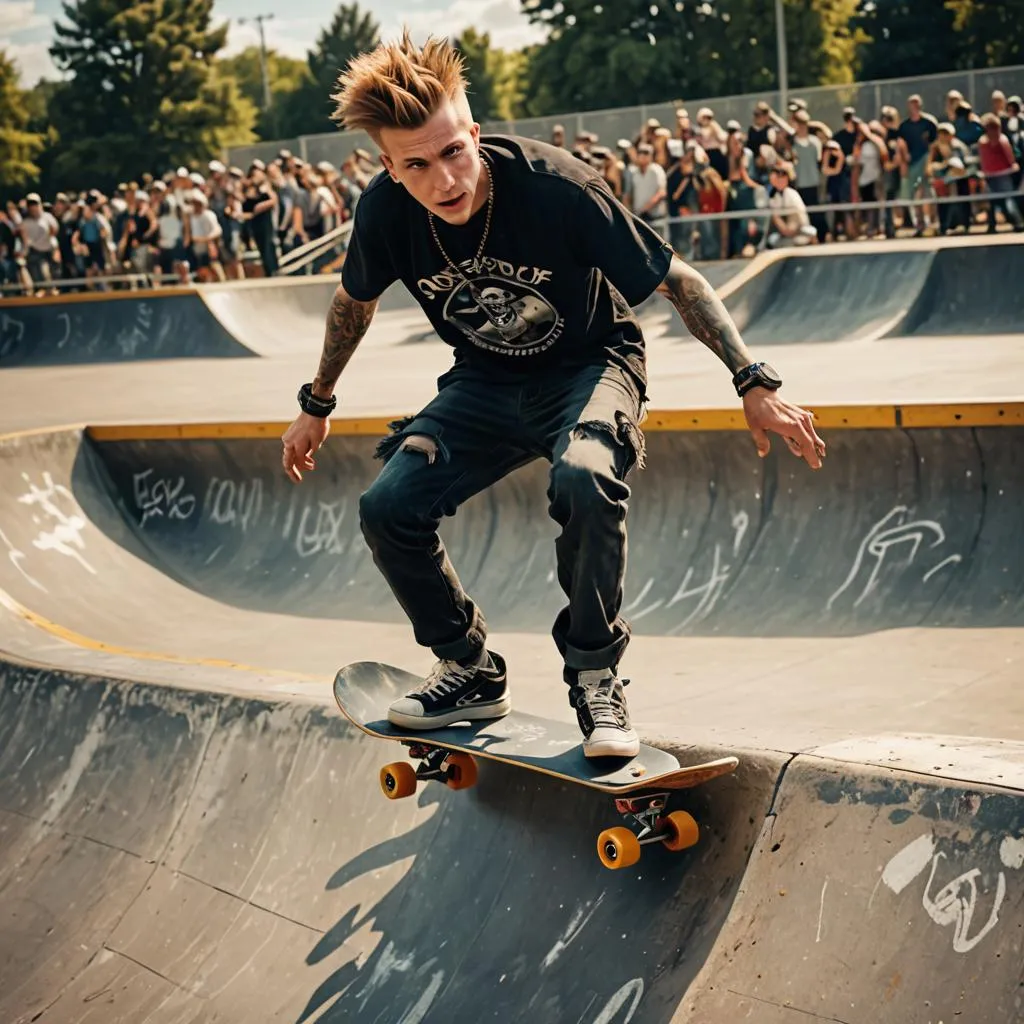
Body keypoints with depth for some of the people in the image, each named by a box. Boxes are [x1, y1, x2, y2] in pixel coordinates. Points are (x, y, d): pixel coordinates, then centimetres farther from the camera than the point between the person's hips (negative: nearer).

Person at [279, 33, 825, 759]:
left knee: (584, 480, -36)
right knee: (388, 507, -15)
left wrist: (754, 384, -25)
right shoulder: (386, 211, -18)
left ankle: (596, 677, -15)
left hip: (589, 364, -4)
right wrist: (317, 406, 16)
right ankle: (472, 672, 9)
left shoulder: (555, 187, -30)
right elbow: (355, 302, 6)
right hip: (485, 381, 4)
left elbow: (678, 281, -20)